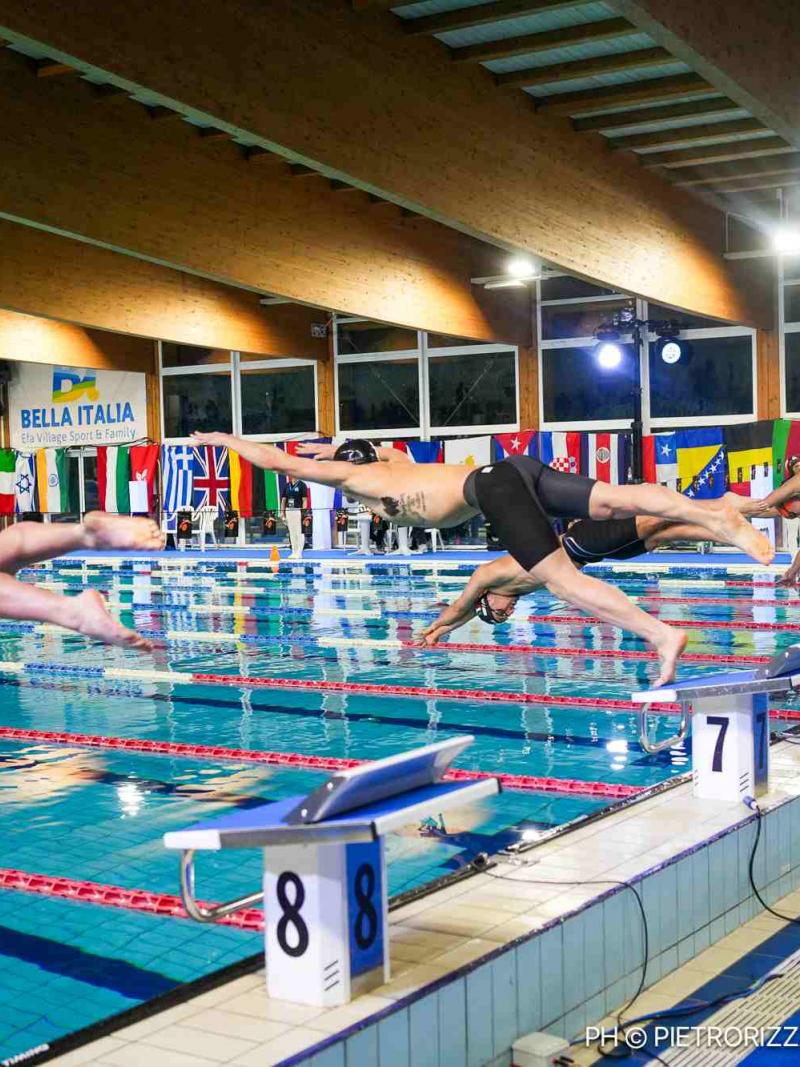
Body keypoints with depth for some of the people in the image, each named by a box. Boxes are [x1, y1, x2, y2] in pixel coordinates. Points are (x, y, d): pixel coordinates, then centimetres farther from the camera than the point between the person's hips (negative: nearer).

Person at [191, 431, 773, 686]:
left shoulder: (354, 475, 18)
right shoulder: (394, 465, 36)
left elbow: (278, 460, 25)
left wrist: (223, 438, 39)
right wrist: (335, 446, 71)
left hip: (491, 486, -8)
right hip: (515, 468, 8)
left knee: (563, 579, -16)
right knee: (616, 499, -9)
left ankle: (661, 634, -28)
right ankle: (713, 511, -28)